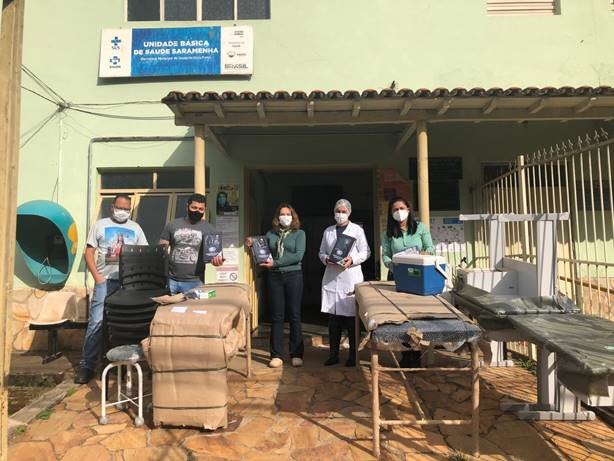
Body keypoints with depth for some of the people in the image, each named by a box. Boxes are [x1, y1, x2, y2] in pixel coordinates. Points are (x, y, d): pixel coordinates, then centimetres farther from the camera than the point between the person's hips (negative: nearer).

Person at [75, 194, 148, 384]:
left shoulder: (135, 228, 12)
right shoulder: (100, 225, 7)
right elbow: (89, 252, 4)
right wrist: (97, 277, -6)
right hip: (105, 281, -2)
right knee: (96, 323, -4)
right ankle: (86, 365, 6)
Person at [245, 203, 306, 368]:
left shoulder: (299, 233, 4)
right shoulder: (270, 234, 12)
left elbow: (298, 256, -10)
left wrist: (275, 263, -15)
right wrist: (253, 246, -5)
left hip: (293, 276, -2)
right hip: (274, 277, 2)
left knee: (294, 316, 3)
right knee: (276, 316, 5)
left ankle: (296, 355, 13)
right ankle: (276, 355, 13)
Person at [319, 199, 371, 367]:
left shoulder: (357, 230, 5)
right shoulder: (328, 231, 14)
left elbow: (366, 252, 2)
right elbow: (321, 252, 16)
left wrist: (352, 259, -15)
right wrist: (326, 259, -5)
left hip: (351, 278, -3)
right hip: (331, 279, 3)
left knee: (351, 318, 1)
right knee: (333, 318, 6)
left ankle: (353, 355, 14)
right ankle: (333, 354, 17)